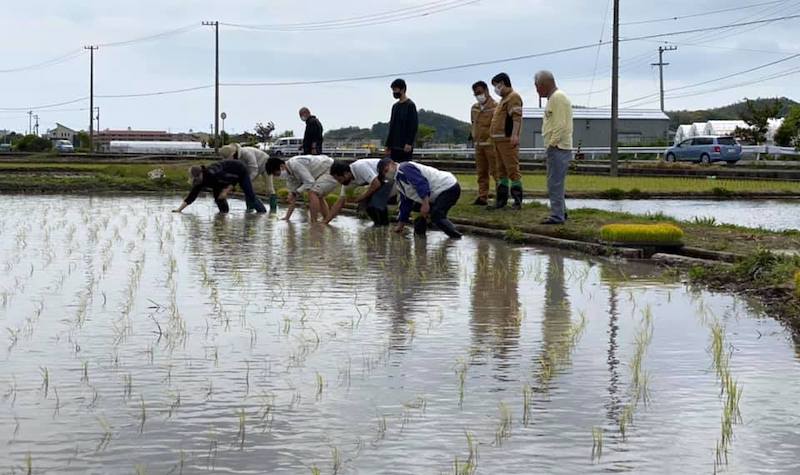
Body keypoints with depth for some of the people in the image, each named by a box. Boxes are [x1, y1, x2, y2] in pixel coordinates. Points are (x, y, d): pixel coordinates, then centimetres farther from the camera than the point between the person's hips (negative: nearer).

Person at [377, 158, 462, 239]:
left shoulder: (404, 168, -15)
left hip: (448, 187, -11)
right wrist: (401, 224, 26)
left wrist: (425, 204, -32)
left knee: (436, 216, -25)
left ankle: (457, 237, -27)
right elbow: (405, 203, 24)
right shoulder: (399, 182, 17)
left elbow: (422, 183, -27)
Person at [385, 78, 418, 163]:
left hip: (405, 147, -7)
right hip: (395, 146, 8)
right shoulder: (395, 106, 18)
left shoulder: (410, 105, -4)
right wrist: (388, 145, 17)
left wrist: (409, 143, -19)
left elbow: (414, 126, -11)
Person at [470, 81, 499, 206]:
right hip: (478, 144, 7)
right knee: (481, 172, 10)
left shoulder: (494, 106, -9)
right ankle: (482, 197, 14)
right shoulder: (474, 108, 14)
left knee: (495, 171, -7)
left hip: (491, 144, -7)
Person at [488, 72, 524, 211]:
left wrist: (514, 135, -28)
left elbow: (516, 117, -19)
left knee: (512, 170, -10)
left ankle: (518, 201, -10)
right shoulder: (504, 99, 23)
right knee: (501, 171, 13)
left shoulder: (513, 97, -8)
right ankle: (501, 200, 18)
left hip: (508, 140, -10)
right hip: (499, 141, 10)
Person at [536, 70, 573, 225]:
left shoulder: (558, 97, -13)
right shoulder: (554, 97, 19)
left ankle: (557, 216, -7)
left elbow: (560, 125, -20)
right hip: (556, 147, 11)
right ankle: (561, 212, 24)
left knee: (555, 183, -9)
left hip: (558, 147, -11)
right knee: (555, 182, 17)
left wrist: (552, 144, -18)